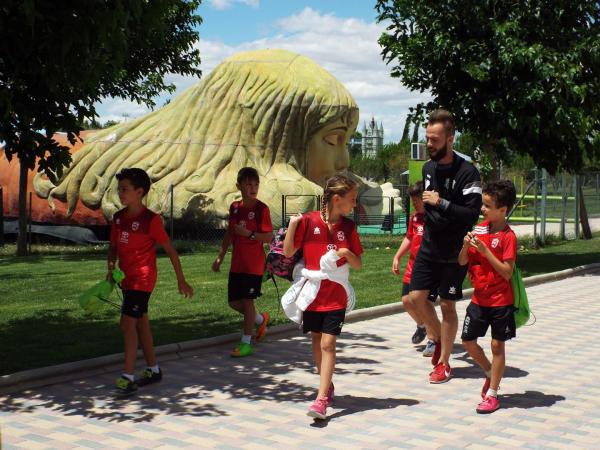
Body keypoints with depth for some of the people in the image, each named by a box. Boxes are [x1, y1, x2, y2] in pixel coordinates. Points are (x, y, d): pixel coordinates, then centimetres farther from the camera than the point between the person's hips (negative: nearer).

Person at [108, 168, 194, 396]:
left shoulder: (151, 219, -14)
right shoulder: (118, 217, 6)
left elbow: (170, 250, -9)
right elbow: (113, 246, 16)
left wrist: (181, 281, -6)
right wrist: (111, 268, -2)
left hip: (143, 278, -7)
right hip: (126, 278, 8)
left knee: (128, 322, -15)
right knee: (141, 323, 15)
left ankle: (128, 377, -13)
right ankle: (153, 370, 27)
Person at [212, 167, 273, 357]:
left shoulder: (261, 209, -11)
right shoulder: (235, 207, 7)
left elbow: (268, 237, -15)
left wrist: (249, 234, -24)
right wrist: (220, 256, 17)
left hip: (253, 264, -6)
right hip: (237, 263, 6)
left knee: (247, 300, -2)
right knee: (234, 301, 10)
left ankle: (246, 343, 7)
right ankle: (261, 319, 35)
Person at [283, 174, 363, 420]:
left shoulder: (348, 227, 0)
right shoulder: (308, 221, -6)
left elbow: (358, 264, 6)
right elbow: (288, 253, -2)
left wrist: (347, 253, -15)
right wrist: (292, 224, -15)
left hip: (336, 297, 0)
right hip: (312, 294, 0)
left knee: (327, 344, -9)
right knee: (317, 342, 12)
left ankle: (321, 399, -9)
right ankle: (328, 386, 33)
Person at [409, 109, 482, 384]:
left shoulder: (466, 172, -17)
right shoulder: (428, 167, 5)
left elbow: (473, 214, -22)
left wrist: (441, 203, -26)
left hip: (454, 253, -6)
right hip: (429, 247, 6)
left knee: (447, 305, 2)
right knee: (416, 297, 0)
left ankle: (444, 363, 15)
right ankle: (438, 338, 26)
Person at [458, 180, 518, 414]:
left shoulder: (508, 236, -14)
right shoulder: (479, 229, 4)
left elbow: (507, 272, -19)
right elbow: (462, 262, 6)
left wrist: (485, 250, -24)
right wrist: (466, 245, -14)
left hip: (500, 301, -6)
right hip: (479, 298, 6)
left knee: (497, 345, 3)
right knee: (468, 341, 9)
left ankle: (492, 395, 11)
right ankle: (490, 373, 34)